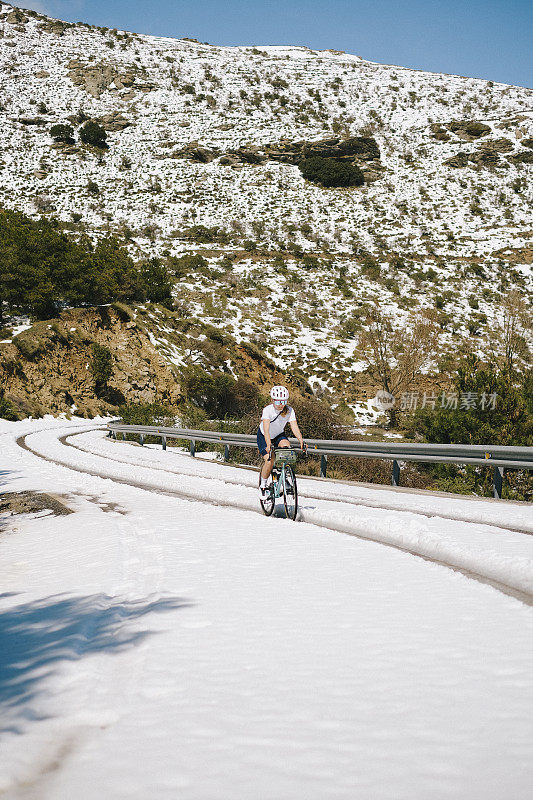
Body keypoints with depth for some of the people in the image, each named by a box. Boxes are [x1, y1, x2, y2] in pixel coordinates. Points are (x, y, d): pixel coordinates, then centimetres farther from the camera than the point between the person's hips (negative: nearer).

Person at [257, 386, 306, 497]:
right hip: (263, 436, -3)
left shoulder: (289, 410, -20)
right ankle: (262, 485, 2)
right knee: (269, 461, -22)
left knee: (287, 447, -30)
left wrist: (301, 441, -46)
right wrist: (269, 445, -56)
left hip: (278, 435, 3)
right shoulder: (267, 410, -30)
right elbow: (266, 429, -41)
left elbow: (294, 427, -30)